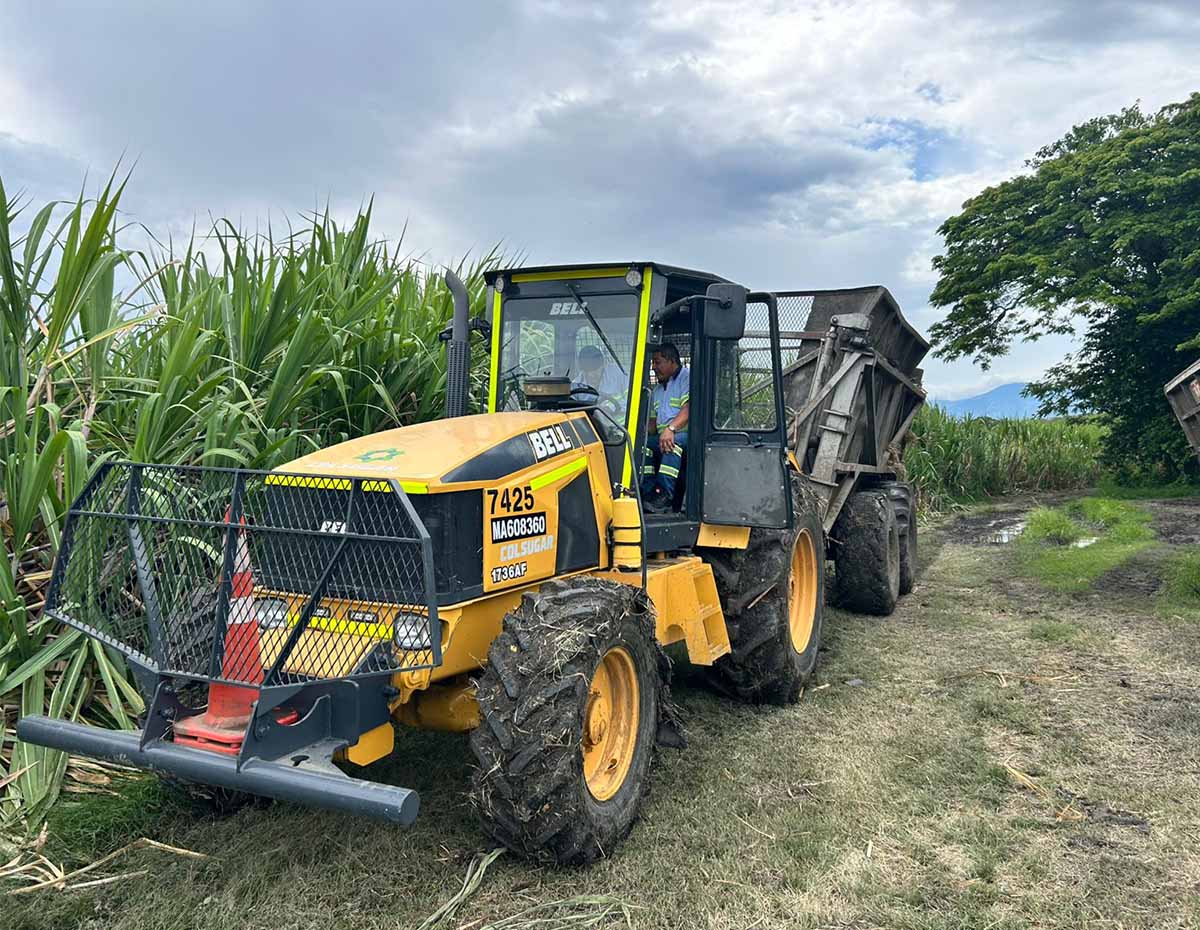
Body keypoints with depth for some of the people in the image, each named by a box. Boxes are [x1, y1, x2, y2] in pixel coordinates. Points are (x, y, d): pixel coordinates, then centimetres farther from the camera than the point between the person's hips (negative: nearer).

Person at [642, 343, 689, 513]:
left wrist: (671, 428, -31)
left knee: (675, 440, -38)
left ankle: (665, 495, -42)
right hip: (662, 439, 8)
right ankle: (648, 491, -22)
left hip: (687, 436, -7)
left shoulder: (688, 378, 0)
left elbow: (689, 409, -17)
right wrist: (643, 435, 5)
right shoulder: (657, 390, 27)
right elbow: (653, 421, 25)